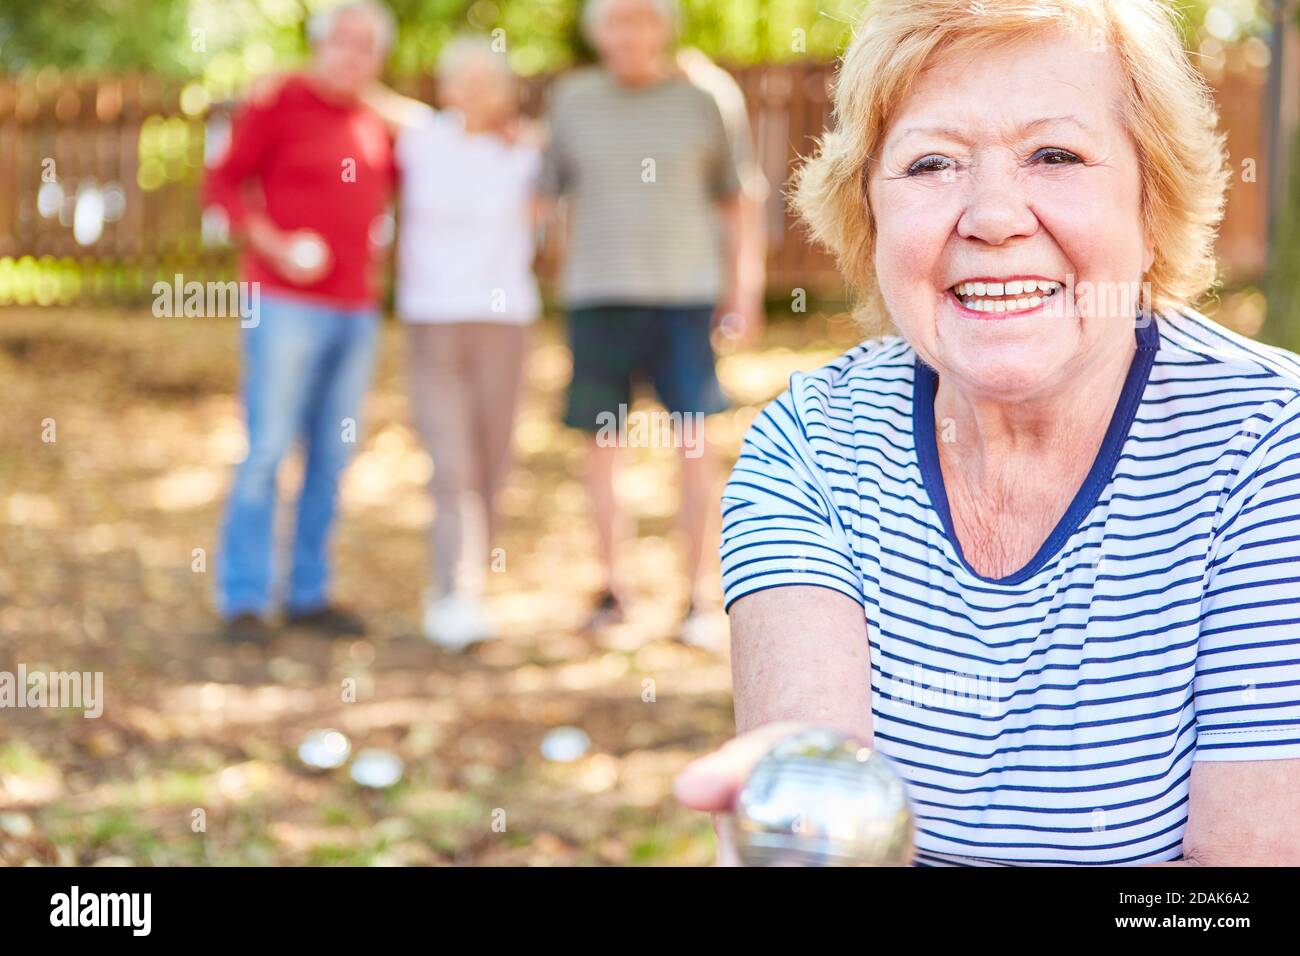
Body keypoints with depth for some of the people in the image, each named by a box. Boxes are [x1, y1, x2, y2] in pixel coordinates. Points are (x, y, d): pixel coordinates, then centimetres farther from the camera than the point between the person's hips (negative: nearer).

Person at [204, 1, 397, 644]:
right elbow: (222, 183, -3)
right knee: (267, 449, -7)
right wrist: (269, 242, -15)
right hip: (286, 305, -6)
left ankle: (309, 594, 14)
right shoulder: (279, 102, -3)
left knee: (333, 456, 6)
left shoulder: (374, 126, 14)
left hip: (356, 310, 6)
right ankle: (242, 599, 0)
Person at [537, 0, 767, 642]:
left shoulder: (698, 104, 5)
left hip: (685, 294, -1)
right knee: (600, 442, 3)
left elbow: (732, 202, 11)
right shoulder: (574, 100, 7)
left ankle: (693, 590, 6)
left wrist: (740, 288, 7)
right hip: (598, 296, 1)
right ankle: (612, 585, 18)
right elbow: (546, 192, 11)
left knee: (692, 441, -4)